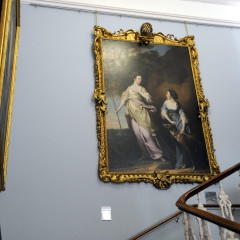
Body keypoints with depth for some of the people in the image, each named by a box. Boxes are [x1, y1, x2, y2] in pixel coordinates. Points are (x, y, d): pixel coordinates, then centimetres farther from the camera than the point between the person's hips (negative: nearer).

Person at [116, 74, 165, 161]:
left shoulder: (141, 88, 9)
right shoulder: (129, 88, 12)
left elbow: (148, 98, -2)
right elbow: (124, 99, 14)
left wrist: (139, 92, -10)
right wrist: (119, 108, 8)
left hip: (141, 112, -1)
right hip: (133, 113, 2)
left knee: (146, 133, -9)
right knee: (138, 133, -3)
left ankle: (157, 153, -5)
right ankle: (144, 153, 5)